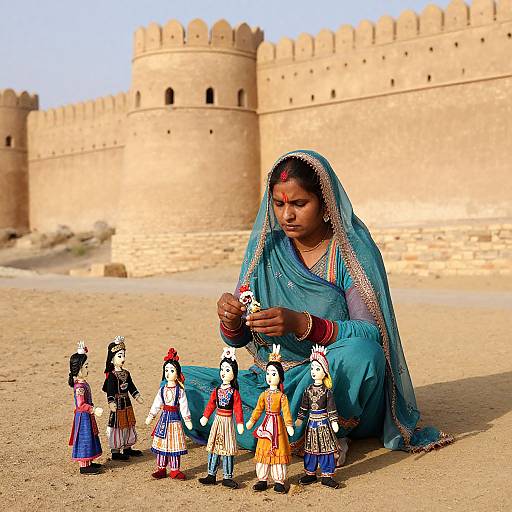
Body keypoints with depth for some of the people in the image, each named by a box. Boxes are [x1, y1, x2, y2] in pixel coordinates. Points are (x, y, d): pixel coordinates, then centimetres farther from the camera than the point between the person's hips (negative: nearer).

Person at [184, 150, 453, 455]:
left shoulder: (352, 250, -9)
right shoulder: (265, 247, 2)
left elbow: (372, 335, -19)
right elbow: (237, 339, 3)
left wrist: (301, 324, -33)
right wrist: (230, 320, -22)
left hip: (336, 387, -4)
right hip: (272, 382, 4)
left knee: (361, 351, -37)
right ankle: (309, 437, -17)